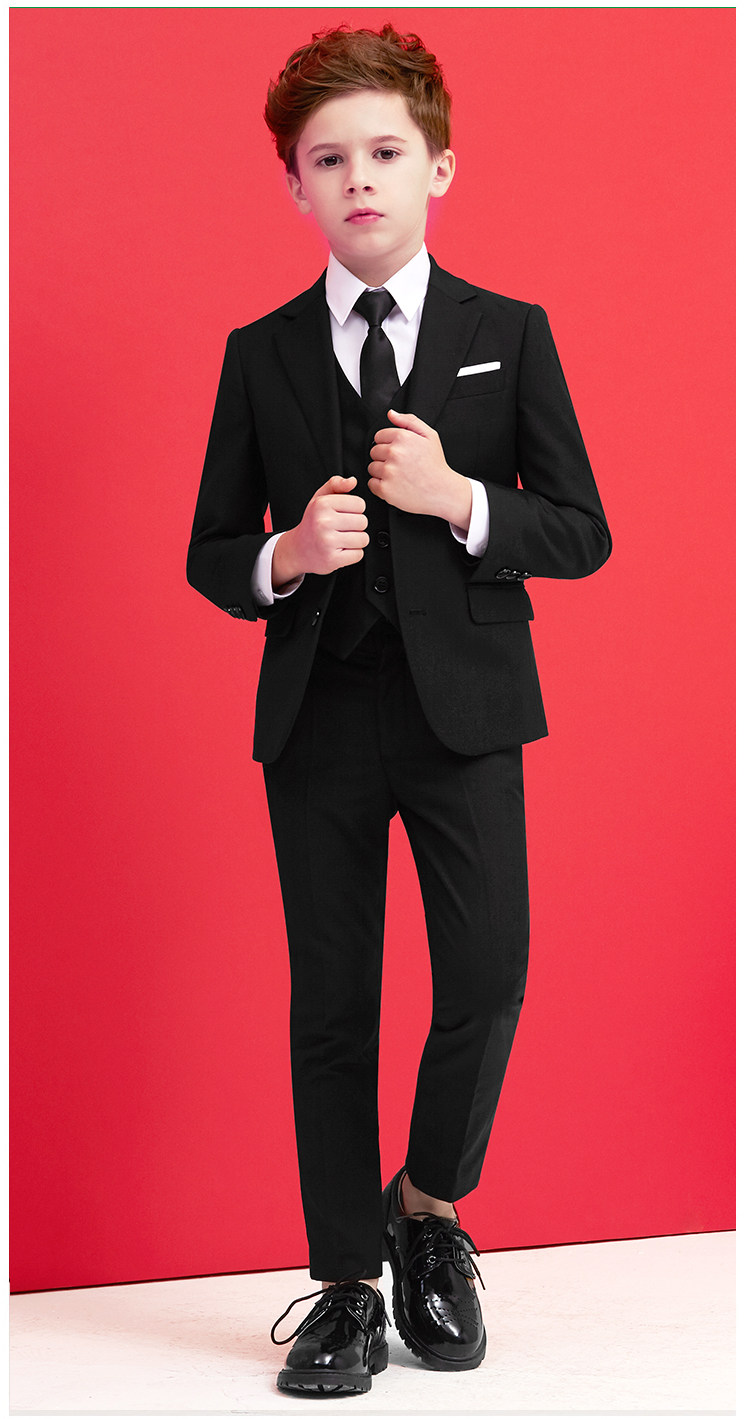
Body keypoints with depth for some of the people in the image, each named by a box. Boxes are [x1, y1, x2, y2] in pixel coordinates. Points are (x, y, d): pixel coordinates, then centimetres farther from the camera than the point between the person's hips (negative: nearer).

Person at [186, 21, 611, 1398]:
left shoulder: (509, 336, 5)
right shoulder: (261, 354, 7)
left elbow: (583, 534, 3)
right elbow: (210, 558, 9)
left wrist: (459, 499, -13)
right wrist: (288, 556, -12)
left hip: (462, 710, -1)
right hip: (316, 715, 1)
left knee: (487, 977, -11)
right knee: (330, 1005, 5)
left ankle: (431, 1207, 18)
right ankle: (347, 1286, 18)